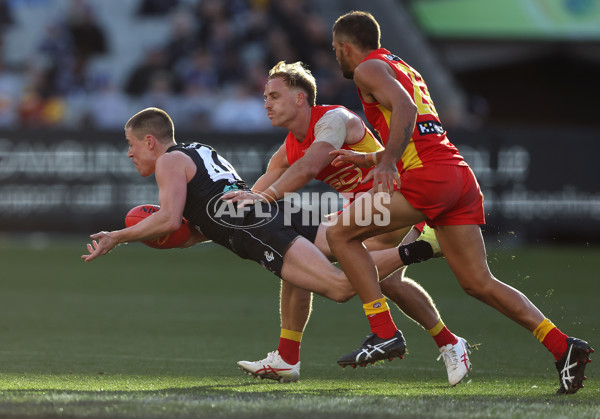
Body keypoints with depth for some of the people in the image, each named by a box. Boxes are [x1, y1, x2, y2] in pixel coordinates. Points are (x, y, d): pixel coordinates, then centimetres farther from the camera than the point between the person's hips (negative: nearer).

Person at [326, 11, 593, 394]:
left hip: (429, 176, -9)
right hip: (460, 175, 9)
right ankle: (563, 346, -5)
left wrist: (387, 164, -26)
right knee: (478, 283, 6)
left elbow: (404, 109, -16)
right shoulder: (405, 69, 31)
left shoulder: (368, 70, 4)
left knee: (341, 234, 0)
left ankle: (383, 333, -8)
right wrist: (365, 159, 42)